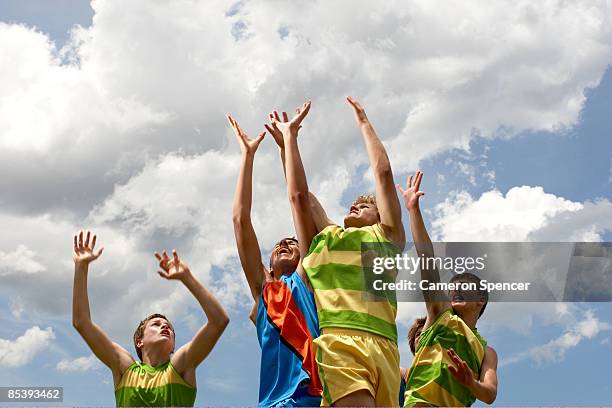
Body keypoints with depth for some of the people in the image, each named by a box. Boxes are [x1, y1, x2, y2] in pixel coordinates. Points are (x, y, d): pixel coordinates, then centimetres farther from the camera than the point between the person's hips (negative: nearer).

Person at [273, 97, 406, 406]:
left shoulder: (386, 235, 28)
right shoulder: (319, 239, 31)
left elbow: (383, 172, 26)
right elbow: (298, 194, 28)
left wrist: (363, 122, 36)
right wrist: (290, 137, 35)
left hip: (382, 345, 1)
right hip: (338, 341, -1)